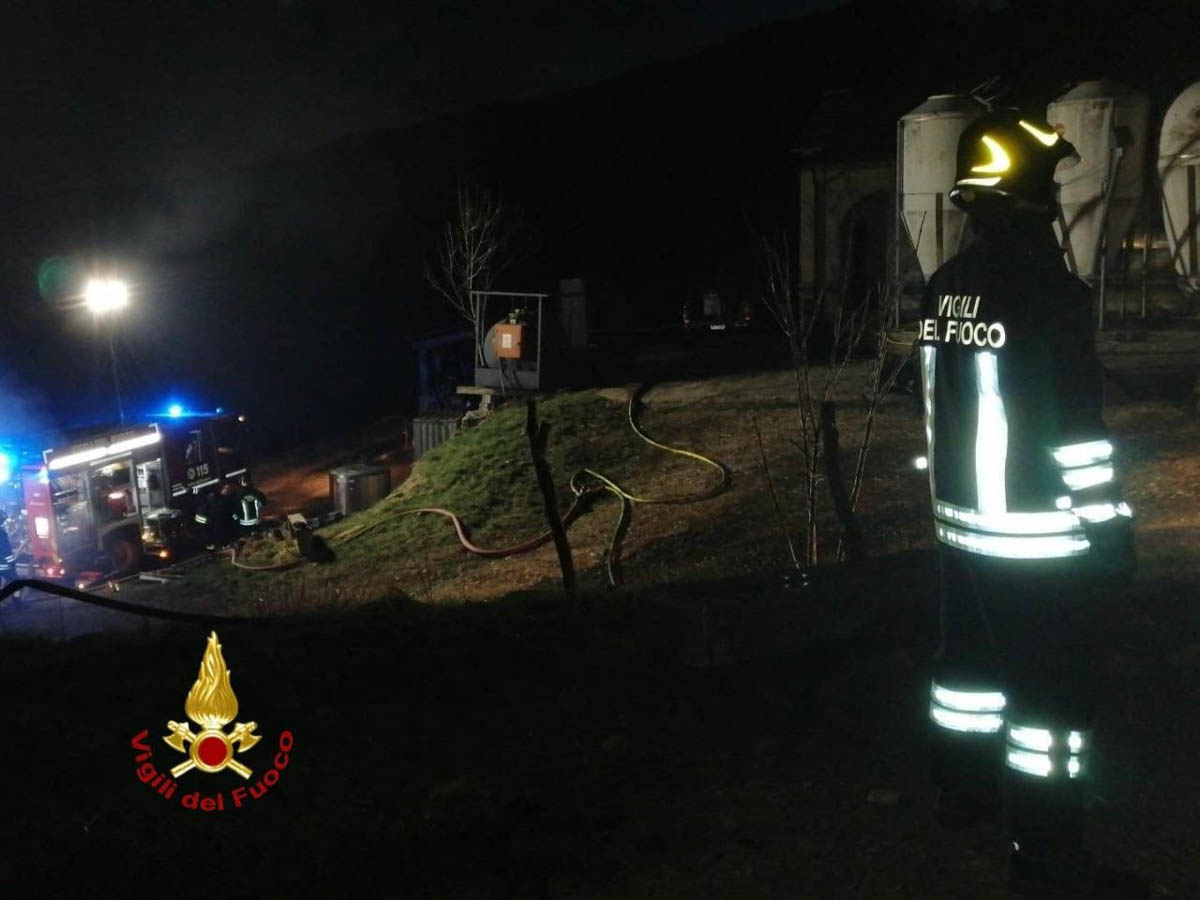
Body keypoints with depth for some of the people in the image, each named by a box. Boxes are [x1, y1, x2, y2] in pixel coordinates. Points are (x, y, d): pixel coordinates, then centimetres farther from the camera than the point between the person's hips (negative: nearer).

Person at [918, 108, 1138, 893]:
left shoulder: (945, 286, 4)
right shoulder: (1048, 290, -20)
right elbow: (1078, 428, -19)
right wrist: (1110, 527, -10)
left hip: (962, 522, 8)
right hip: (1038, 535, -7)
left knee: (972, 656, 21)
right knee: (1051, 688, 4)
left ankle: (965, 788, 38)